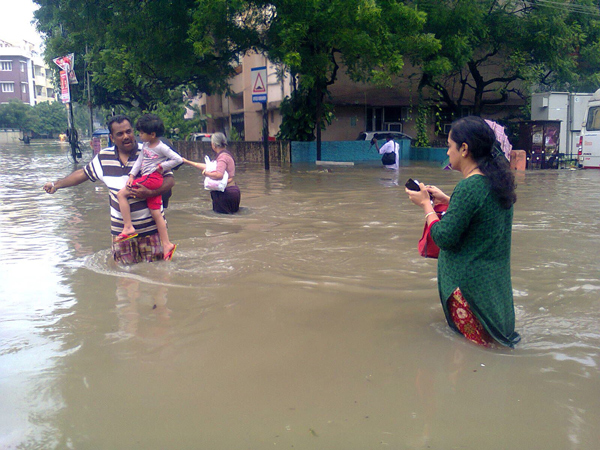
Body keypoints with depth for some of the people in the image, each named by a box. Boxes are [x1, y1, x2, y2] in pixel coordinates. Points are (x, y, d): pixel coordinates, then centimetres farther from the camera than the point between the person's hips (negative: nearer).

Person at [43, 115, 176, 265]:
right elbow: (83, 174, 20)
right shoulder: (103, 158, 6)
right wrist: (56, 184, 19)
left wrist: (150, 193, -24)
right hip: (120, 229, 4)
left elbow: (170, 179, -9)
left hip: (150, 228, -4)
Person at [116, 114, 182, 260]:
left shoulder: (161, 147, -9)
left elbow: (178, 159, -12)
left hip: (152, 178, -9)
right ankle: (166, 245, 11)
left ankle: (128, 227, -7)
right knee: (156, 213, 7)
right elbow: (139, 161, 11)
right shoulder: (145, 145, 15)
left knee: (121, 194, -11)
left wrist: (161, 166, -10)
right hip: (147, 180, 9)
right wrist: (132, 175, 0)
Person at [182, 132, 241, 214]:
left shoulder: (223, 156, -15)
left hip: (229, 192, -9)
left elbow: (219, 175, -30)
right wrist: (188, 162, 24)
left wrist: (206, 173, -13)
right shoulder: (224, 154, 13)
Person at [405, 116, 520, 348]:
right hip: (495, 283, 9)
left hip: (469, 283, -9)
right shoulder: (498, 182, 4)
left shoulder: (468, 187, -24)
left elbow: (444, 238, -22)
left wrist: (426, 205, -7)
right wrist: (446, 200, 16)